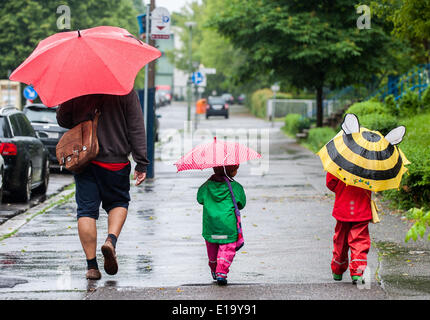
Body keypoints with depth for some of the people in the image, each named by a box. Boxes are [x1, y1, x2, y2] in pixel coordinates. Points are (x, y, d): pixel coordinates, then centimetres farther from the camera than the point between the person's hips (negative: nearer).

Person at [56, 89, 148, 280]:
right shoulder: (127, 92, -5)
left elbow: (62, 120, 10)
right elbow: (136, 129, -6)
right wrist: (141, 164, -3)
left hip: (83, 162, 1)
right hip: (116, 162, -1)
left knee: (86, 211, 5)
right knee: (119, 203, 20)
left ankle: (91, 265, 1)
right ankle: (111, 240, -7)